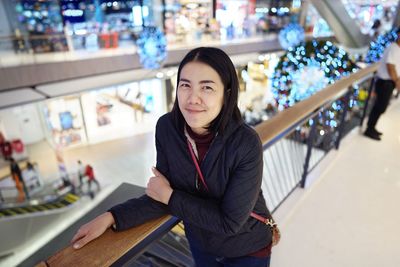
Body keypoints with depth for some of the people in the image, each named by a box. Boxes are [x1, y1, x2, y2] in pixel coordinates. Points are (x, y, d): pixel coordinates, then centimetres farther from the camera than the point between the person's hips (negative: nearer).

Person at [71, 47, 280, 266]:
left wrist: (169, 195, -22)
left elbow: (230, 221, -26)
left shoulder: (246, 144, -31)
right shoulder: (166, 127, -19)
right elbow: (162, 197, -12)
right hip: (200, 241, 4)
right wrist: (111, 217, -22)